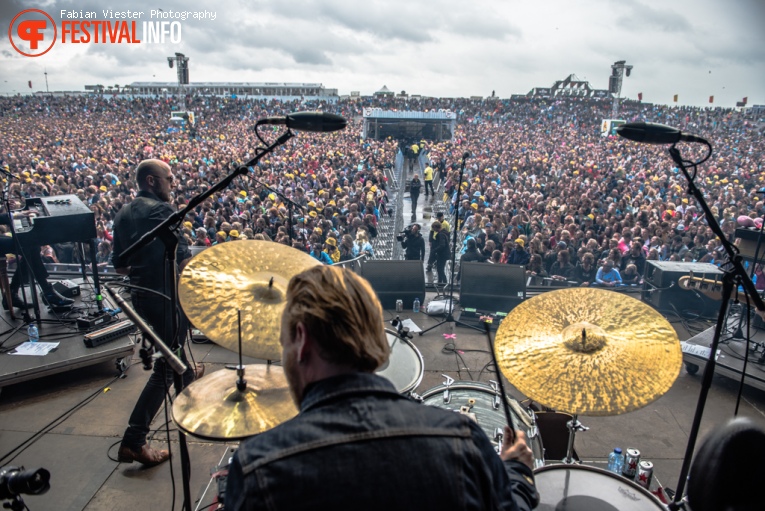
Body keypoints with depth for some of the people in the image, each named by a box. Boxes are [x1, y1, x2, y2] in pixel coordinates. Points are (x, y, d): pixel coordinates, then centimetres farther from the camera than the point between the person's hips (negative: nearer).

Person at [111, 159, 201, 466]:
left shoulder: (123, 213, 7)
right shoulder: (160, 210, -18)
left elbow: (119, 266, 13)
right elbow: (183, 259, -27)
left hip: (140, 296, 9)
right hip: (166, 297, -9)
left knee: (171, 342, 34)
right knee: (165, 366, -1)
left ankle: (187, 378, 60)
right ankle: (133, 441, 0)